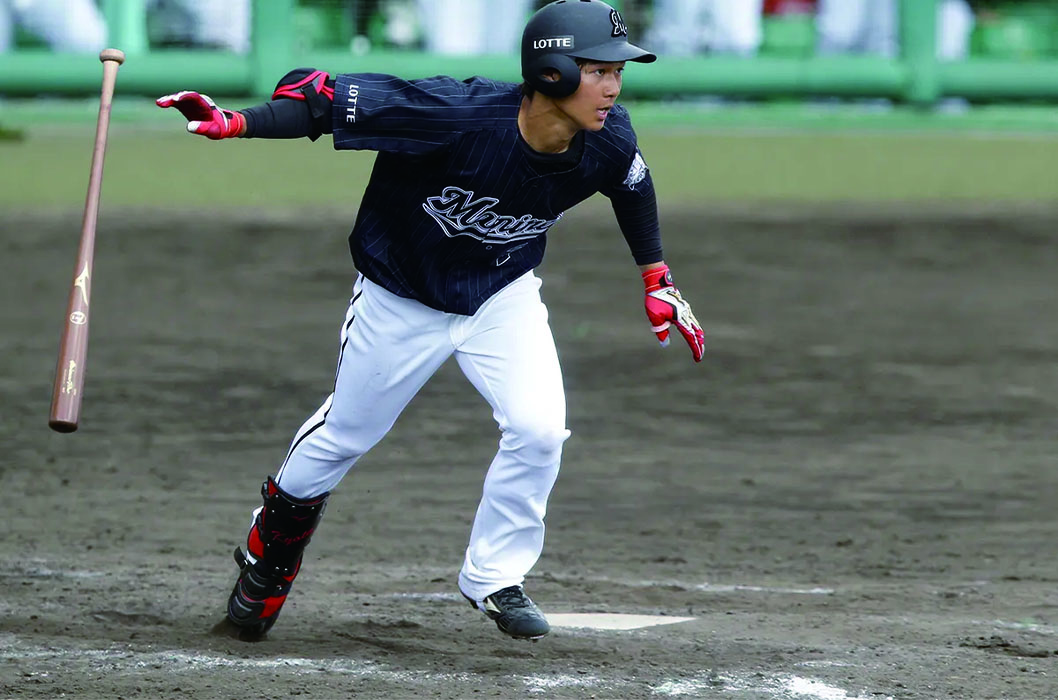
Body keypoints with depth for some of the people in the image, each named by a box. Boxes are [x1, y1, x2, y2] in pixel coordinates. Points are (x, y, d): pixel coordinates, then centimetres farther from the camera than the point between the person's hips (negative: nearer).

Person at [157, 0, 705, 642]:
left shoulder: (608, 143, -21)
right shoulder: (458, 116, -37)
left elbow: (633, 187, 4)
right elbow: (330, 98, -33)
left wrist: (657, 282, 11)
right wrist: (237, 124, -45)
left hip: (502, 299, 3)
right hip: (401, 299, -3)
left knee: (539, 429, -17)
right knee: (344, 437, 12)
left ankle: (494, 577, 5)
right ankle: (270, 551, 40)